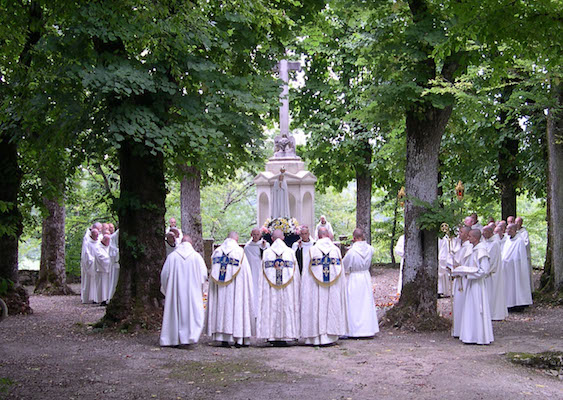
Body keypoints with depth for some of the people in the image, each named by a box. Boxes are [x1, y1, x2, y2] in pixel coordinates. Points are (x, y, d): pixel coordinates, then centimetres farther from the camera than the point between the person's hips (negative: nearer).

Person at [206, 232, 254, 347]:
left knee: (221, 306, 6)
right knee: (237, 307, 2)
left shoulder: (217, 252, 7)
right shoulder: (239, 251, -4)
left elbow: (213, 272, 9)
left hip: (219, 288, 3)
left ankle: (224, 338, 4)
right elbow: (246, 272, -4)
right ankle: (239, 339, 2)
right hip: (235, 287, -3)